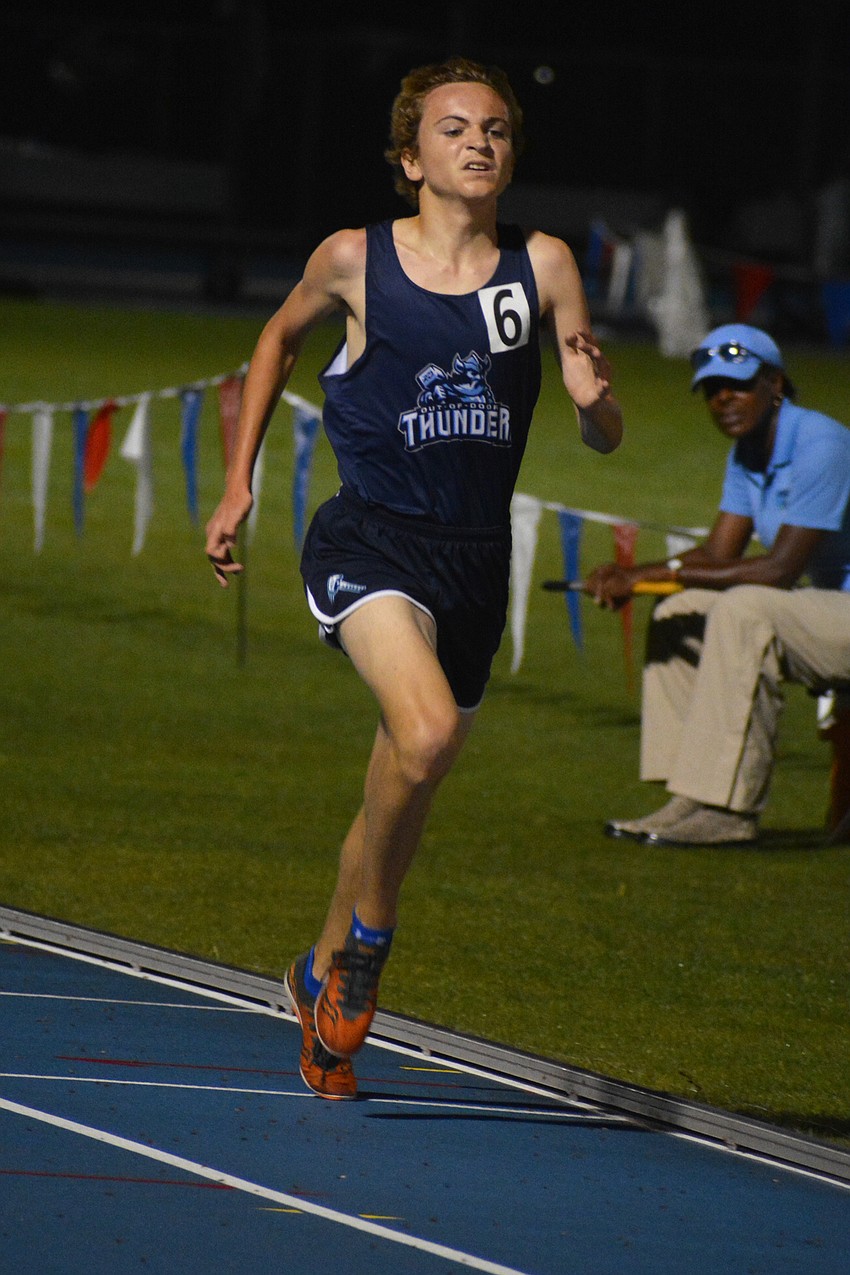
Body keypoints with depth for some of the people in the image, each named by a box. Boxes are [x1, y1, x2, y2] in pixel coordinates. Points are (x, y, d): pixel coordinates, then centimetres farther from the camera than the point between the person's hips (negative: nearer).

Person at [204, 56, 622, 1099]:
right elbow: (279, 338, 20)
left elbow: (607, 435, 3)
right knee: (425, 735, -29)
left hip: (475, 560, 3)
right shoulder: (356, 261, -1)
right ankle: (369, 936, -6)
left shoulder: (542, 267, 2)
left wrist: (595, 400, -21)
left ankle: (324, 973, 39)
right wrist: (237, 483, 16)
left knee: (401, 797, 15)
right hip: (369, 540, -3)